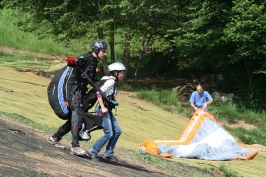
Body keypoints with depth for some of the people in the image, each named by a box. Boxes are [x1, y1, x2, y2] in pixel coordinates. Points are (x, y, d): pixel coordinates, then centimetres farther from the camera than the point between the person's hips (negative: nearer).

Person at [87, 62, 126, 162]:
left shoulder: (113, 82, 15)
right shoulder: (111, 81, -12)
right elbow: (99, 92, -22)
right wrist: (103, 107, -22)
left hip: (108, 110, 10)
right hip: (103, 110, -10)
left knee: (117, 131, 9)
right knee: (109, 134, -12)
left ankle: (108, 154, 13)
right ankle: (93, 152, -4)